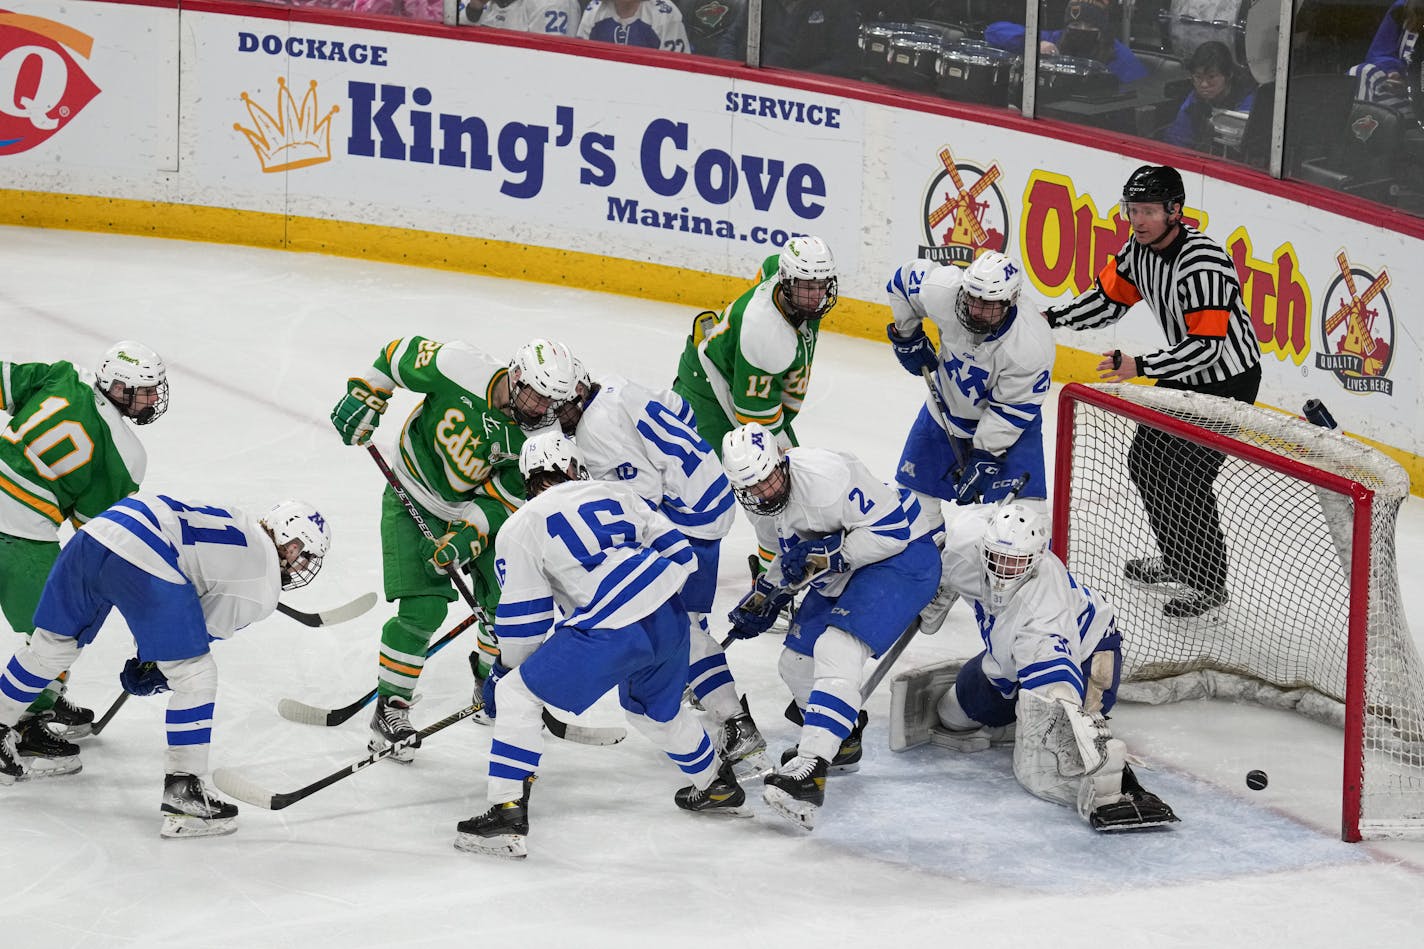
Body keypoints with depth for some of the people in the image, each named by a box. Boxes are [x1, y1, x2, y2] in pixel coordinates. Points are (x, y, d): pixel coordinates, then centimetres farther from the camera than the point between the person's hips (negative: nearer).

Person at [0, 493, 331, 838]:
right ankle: (182, 791, 4)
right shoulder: (263, 588, 8)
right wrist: (153, 677, 28)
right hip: (145, 562, -8)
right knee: (196, 677, 5)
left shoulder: (237, 523, 30)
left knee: (53, 643, 27)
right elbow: (206, 633, 14)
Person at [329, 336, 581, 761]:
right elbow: (402, 352, -10)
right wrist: (365, 394, -15)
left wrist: (468, 536, -29)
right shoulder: (461, 369, -28)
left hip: (477, 508, 3)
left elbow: (502, 499, -17)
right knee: (422, 609, -14)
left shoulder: (540, 436, -19)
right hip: (414, 500, -3)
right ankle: (390, 708, 2)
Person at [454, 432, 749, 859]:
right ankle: (719, 788, 52)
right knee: (656, 708, 33)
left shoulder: (519, 528, 8)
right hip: (668, 618, 6)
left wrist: (505, 672, 22)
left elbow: (525, 620, 6)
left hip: (610, 632, -6)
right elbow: (678, 552, 19)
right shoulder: (616, 492, 20)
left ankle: (507, 816, -3)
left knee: (517, 695, 5)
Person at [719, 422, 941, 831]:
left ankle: (809, 772, -34)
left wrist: (825, 556, -28)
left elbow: (892, 527, -27)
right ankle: (844, 741, 38)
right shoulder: (759, 506, -1)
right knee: (797, 664, 11)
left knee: (836, 651, -26)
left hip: (902, 557, -10)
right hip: (840, 578, 10)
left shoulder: (825, 475, -30)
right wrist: (764, 598, 8)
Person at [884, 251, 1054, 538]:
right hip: (945, 407, 4)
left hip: (1008, 422, -4)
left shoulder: (1032, 347, -38)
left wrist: (983, 457, -27)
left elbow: (1010, 410, -28)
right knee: (917, 495, 14)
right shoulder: (940, 292, -30)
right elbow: (904, 279, -7)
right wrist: (907, 335, -1)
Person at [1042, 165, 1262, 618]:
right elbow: (1108, 299, 8)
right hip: (1184, 375, 9)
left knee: (1187, 477, -12)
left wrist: (1140, 367, -36)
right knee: (1147, 460, 14)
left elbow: (1206, 346, -33)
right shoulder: (1140, 249, -5)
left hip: (1229, 381, -9)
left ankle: (1209, 585, 3)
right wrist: (1051, 318, -4)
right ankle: (1177, 562, 32)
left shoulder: (1202, 264, -32)